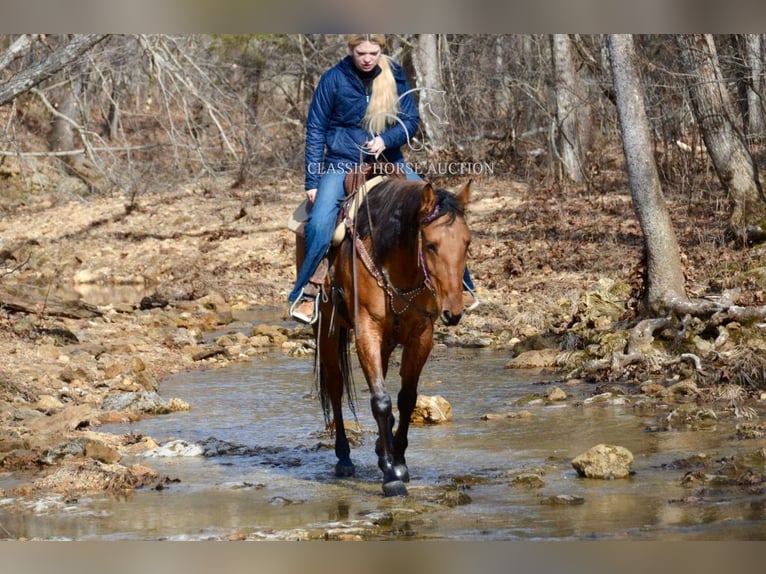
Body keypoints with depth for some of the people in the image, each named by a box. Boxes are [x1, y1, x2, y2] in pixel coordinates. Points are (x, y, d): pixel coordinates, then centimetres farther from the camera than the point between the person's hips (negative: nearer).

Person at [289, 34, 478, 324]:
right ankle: (305, 293, -11)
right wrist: (312, 181, -6)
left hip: (388, 161, 3)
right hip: (342, 163, -2)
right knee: (319, 224, -26)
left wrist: (386, 140, -21)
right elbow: (316, 129, -1)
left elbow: (411, 121, 1)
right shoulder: (334, 79, -6)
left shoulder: (394, 76, 0)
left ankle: (459, 285, 5)